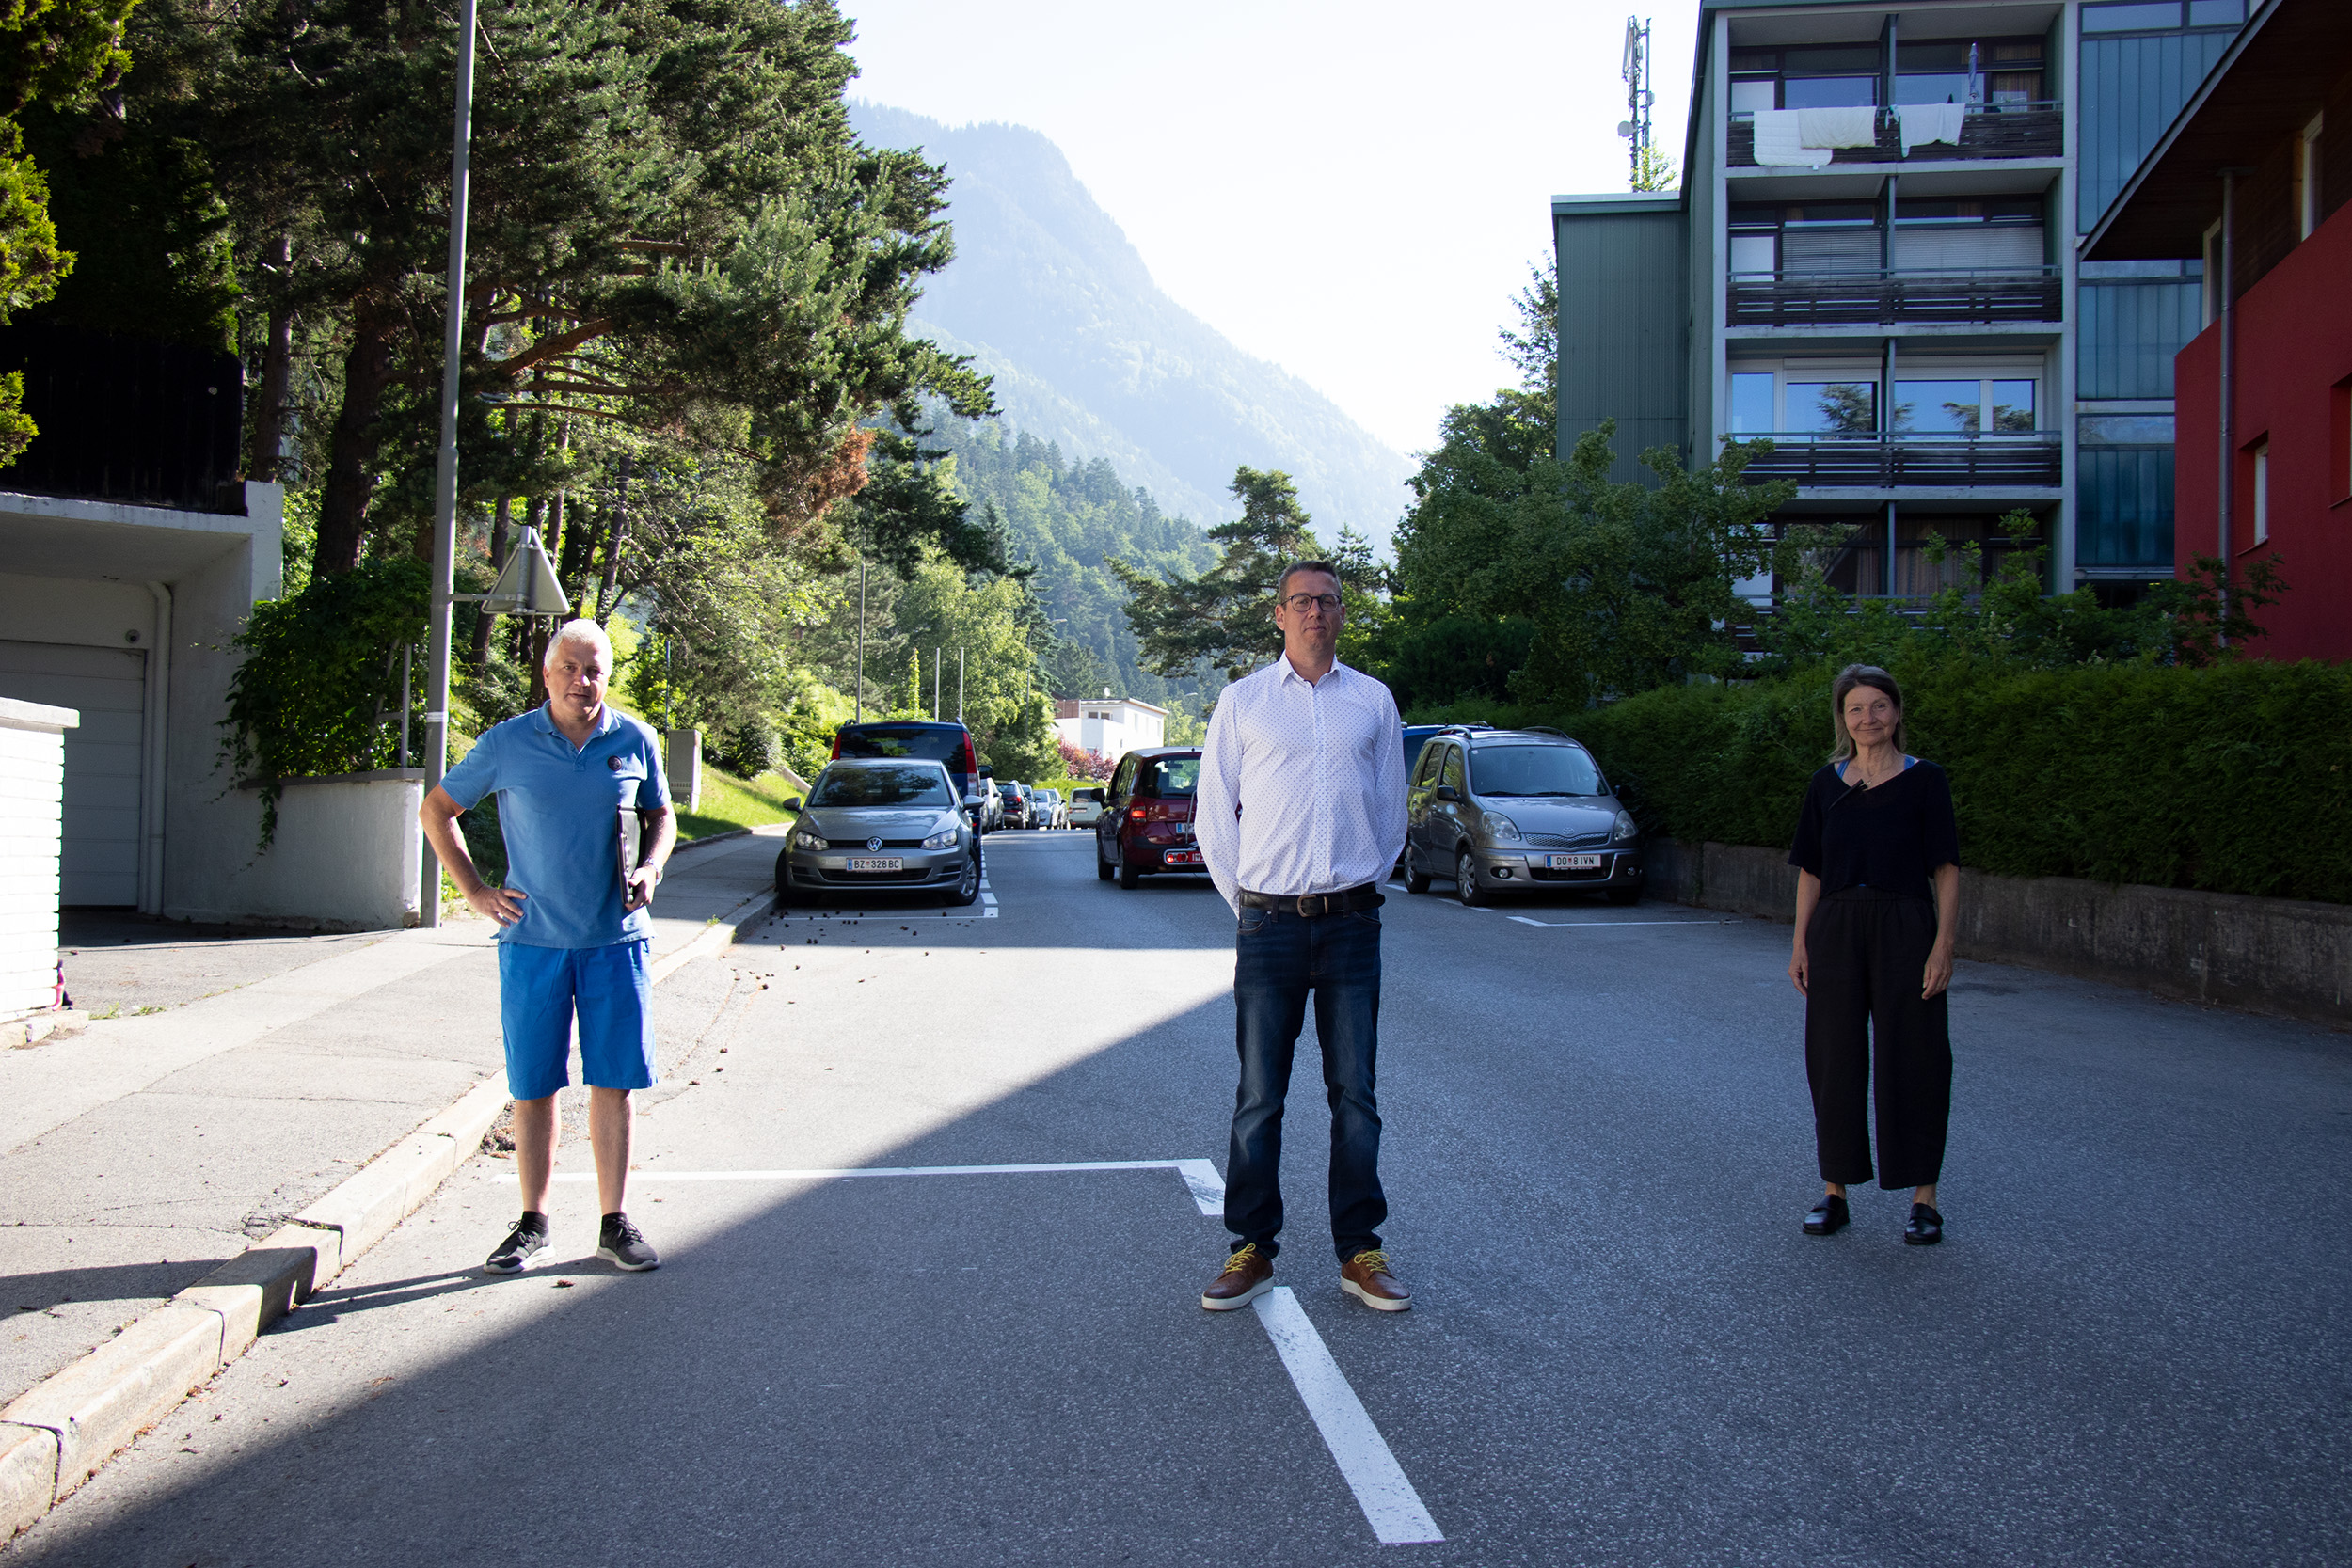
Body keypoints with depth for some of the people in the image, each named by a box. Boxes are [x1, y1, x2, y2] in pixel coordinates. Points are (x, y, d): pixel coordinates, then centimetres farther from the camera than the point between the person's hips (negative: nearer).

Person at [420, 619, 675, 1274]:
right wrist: (475, 892, 3)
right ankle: (532, 1225, 19)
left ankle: (616, 1224, 14)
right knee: (533, 1087, 6)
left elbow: (661, 815, 18)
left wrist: (651, 870, -1)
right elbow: (436, 810, 10)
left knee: (614, 1082, 3)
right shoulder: (507, 744, -1)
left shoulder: (635, 742, 3)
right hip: (533, 939, -1)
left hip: (616, 939, 1)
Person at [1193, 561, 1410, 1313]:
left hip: (1352, 924, 1)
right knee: (1259, 1096, 2)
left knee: (1355, 1094, 5)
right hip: (1270, 925, -1)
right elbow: (1213, 811, 8)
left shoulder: (1373, 700, 9)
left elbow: (1391, 808, 15)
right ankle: (1252, 1251, 12)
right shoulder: (1242, 700, 6)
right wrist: (1245, 897, 6)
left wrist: (1364, 884, 11)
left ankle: (1360, 1252, 14)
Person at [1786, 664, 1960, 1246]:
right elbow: (1810, 871, 10)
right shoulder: (1827, 783, 8)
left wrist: (1943, 946, -10)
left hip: (1905, 930, -3)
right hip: (1835, 931, 3)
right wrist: (1800, 944, 3)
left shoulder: (1924, 780, 0)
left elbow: (1946, 870, -2)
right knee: (1833, 1061, 6)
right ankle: (1834, 1192, 17)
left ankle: (1924, 1198, 12)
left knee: (1911, 1060, 1)